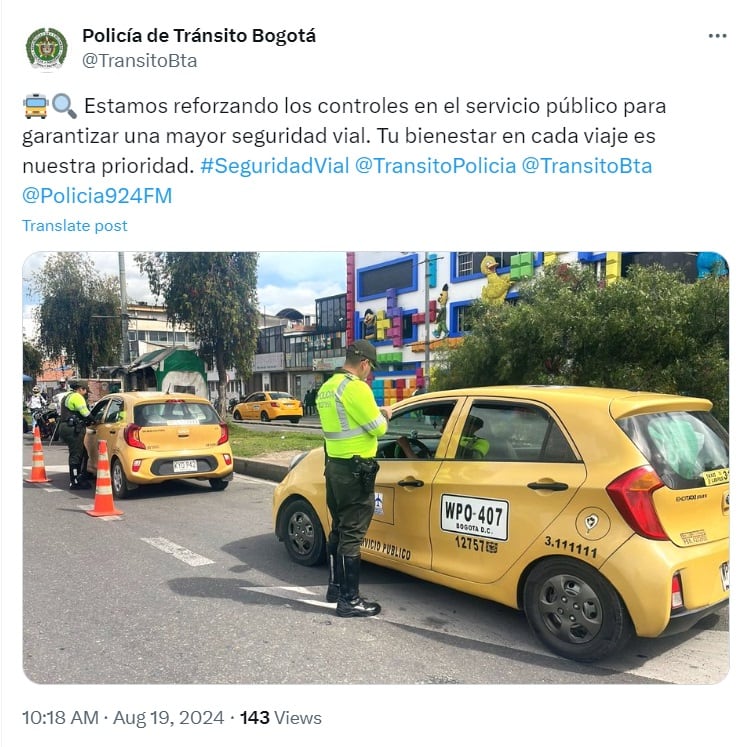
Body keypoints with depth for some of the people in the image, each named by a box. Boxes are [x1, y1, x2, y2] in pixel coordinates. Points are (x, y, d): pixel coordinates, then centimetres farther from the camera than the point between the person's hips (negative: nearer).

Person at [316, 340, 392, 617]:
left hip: (334, 465, 9)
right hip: (355, 470, -9)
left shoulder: (326, 388, 11)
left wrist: (372, 412, 18)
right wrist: (384, 414, 7)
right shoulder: (355, 387, -18)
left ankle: (335, 587, 29)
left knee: (339, 530, 18)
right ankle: (349, 600, 5)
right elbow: (378, 428, -14)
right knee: (352, 535, -3)